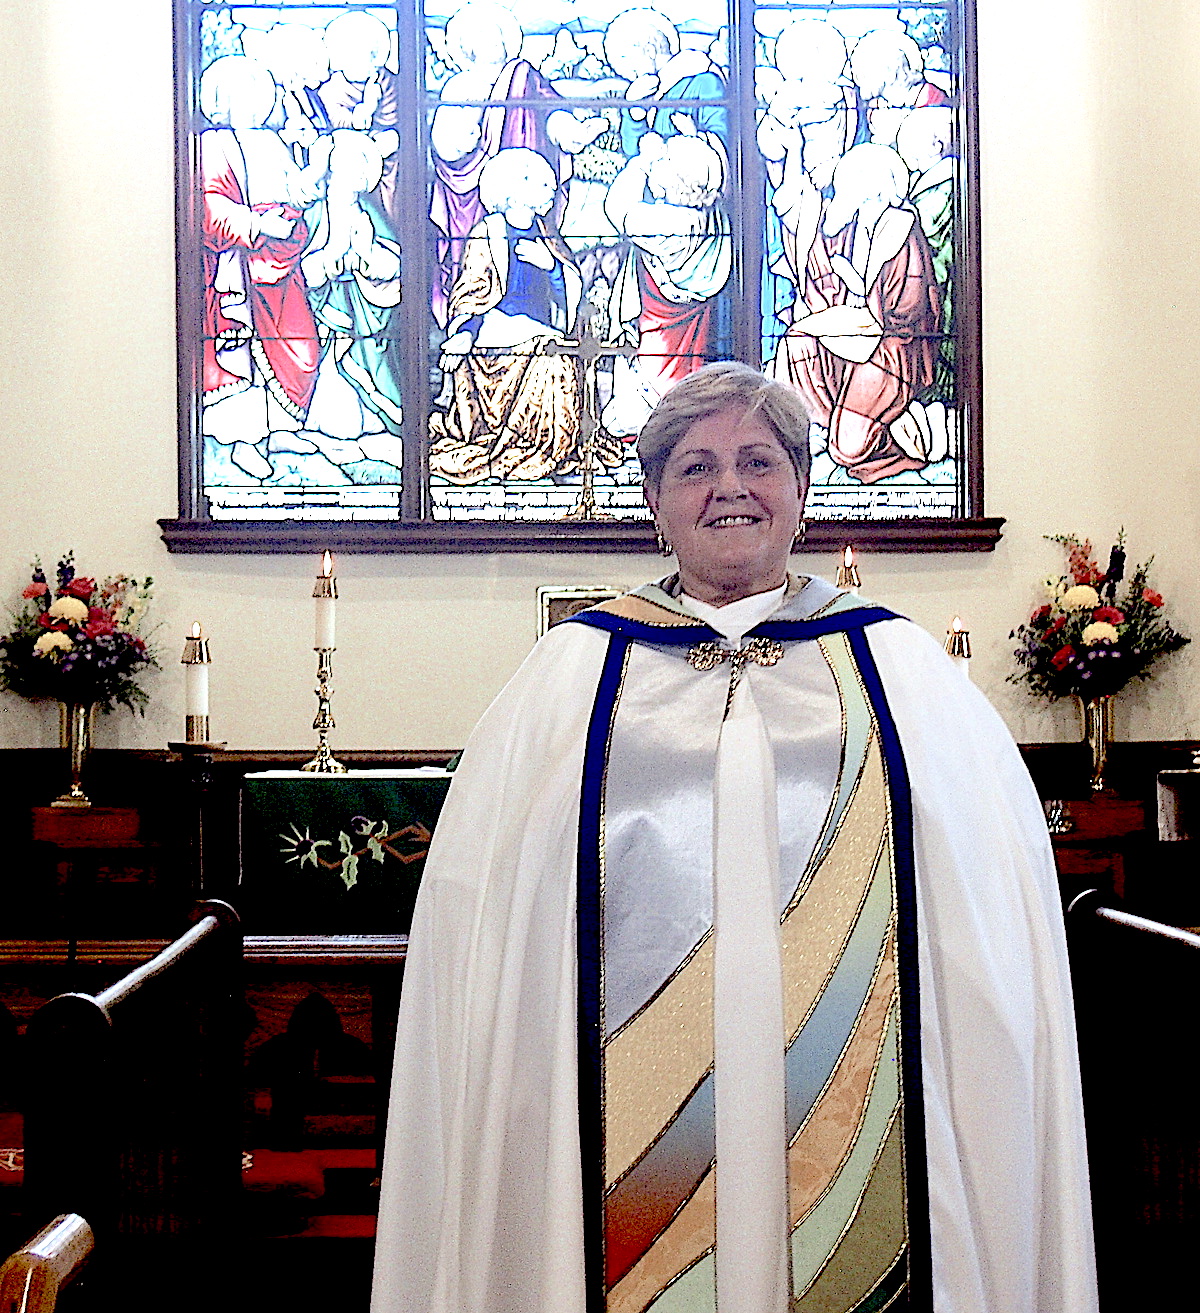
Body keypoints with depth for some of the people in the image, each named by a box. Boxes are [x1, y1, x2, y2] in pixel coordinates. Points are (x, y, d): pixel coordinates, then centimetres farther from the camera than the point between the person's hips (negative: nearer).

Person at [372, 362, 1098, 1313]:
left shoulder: (901, 671, 8)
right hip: (631, 1127, 0)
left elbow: (996, 916, 6)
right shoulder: (574, 673, 8)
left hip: (854, 1118, 0)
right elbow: (484, 905, 8)